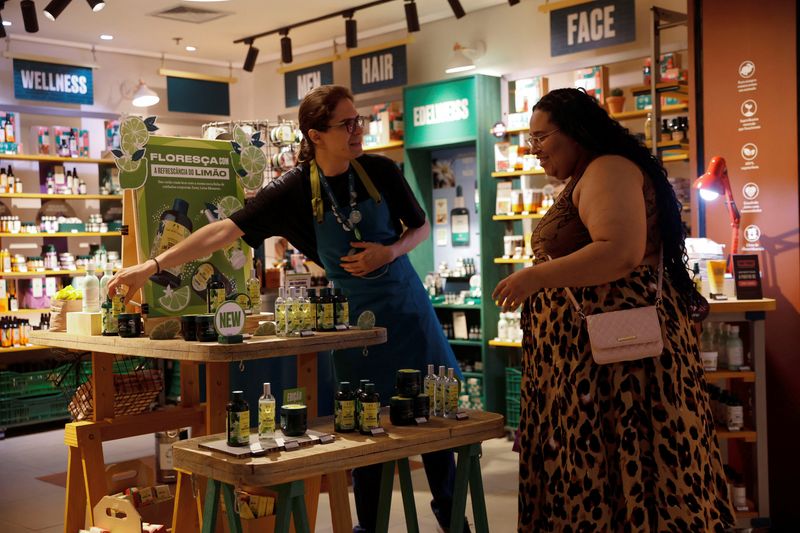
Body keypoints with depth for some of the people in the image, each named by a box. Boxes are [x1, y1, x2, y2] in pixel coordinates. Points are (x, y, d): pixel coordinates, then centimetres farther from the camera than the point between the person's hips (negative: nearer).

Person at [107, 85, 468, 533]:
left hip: (406, 302, 2)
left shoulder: (381, 171, -9)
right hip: (352, 313, -2)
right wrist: (151, 266, -26)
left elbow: (422, 227, 5)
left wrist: (389, 252, -17)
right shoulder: (294, 191, -14)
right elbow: (226, 230, -19)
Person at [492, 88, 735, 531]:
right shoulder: (584, 179, 20)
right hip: (591, 348, 10)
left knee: (606, 474, -5)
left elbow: (621, 252, -26)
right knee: (591, 469, 11)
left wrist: (536, 276, -21)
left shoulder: (608, 170, -12)